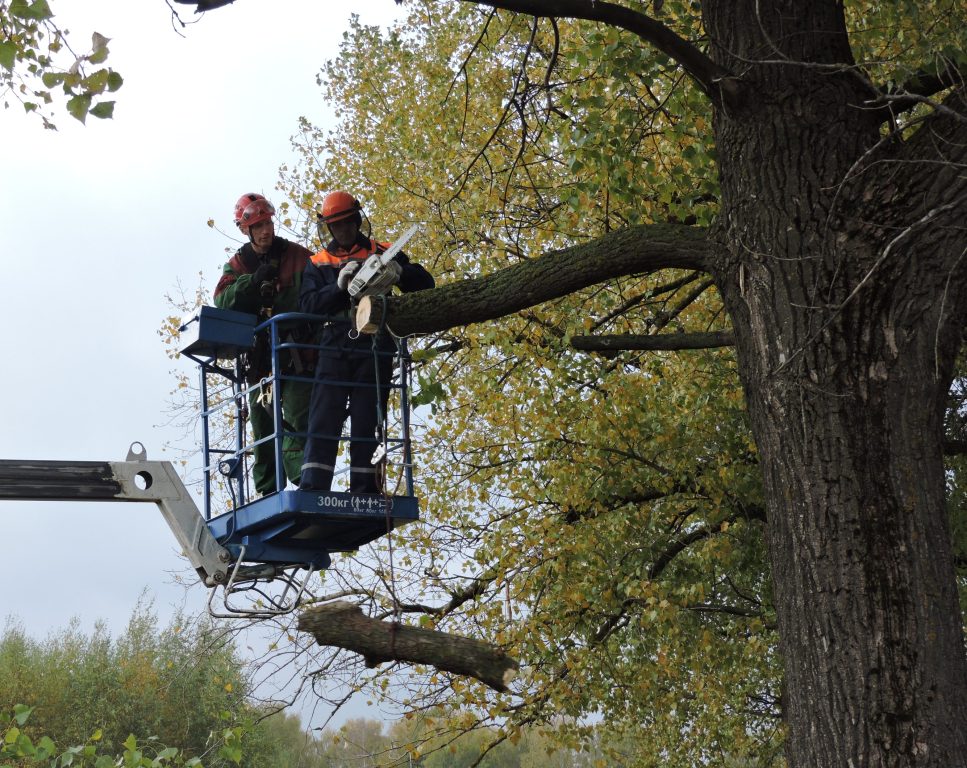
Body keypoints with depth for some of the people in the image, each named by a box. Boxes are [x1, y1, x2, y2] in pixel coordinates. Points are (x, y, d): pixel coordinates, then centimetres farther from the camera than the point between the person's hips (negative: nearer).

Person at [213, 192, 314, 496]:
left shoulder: (297, 256, 6)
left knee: (297, 421, -14)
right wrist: (253, 281, -16)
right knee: (263, 427, 5)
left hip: (296, 353, -3)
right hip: (259, 355, 3)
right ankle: (268, 494, 9)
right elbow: (222, 300, -2)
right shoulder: (238, 264, 13)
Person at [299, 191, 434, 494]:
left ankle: (364, 492, -2)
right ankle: (312, 489, -13)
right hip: (335, 347, 0)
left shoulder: (383, 252, 16)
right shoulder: (318, 264, 17)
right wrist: (339, 286, -16)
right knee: (324, 420, -8)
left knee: (366, 423, -1)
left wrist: (400, 271, -11)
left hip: (375, 348, 0)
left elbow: (425, 283, 11)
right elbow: (308, 305, 1)